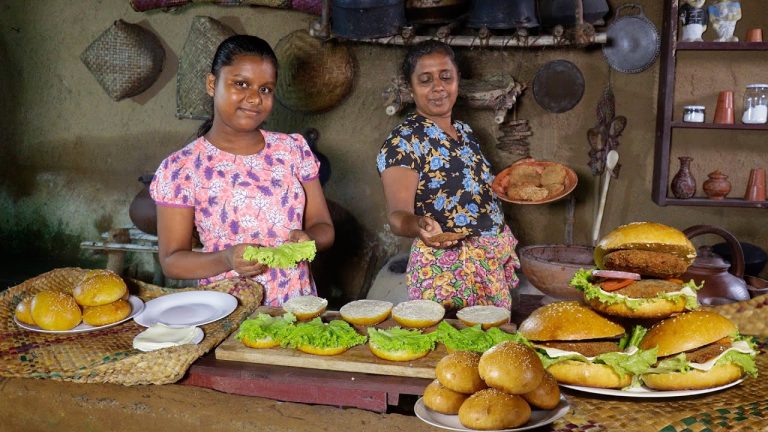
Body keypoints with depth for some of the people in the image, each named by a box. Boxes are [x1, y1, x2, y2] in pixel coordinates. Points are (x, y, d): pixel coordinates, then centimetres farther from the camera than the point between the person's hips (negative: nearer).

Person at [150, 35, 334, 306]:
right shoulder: (179, 169, -2)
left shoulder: (294, 149, 7)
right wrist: (227, 260, -18)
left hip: (297, 306, 3)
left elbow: (323, 227, 12)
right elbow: (171, 261, 0)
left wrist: (308, 240, -11)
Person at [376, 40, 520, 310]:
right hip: (445, 271, -7)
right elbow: (397, 214, -22)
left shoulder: (465, 132, 11)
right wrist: (418, 225, -42)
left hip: (495, 263, 7)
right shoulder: (402, 142, -12)